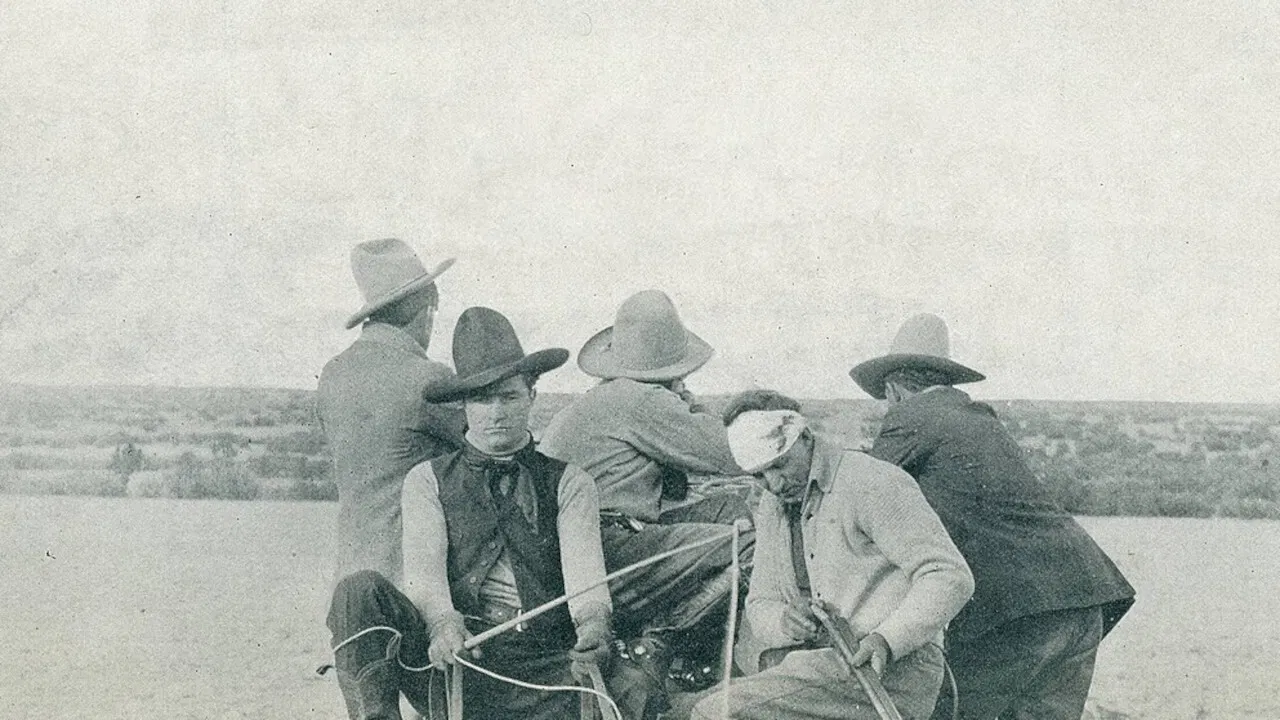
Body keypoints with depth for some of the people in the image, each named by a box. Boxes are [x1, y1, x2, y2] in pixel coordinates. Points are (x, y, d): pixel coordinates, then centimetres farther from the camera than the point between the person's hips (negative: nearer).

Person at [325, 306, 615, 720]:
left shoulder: (568, 483, 15)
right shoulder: (427, 481, 16)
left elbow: (584, 565, -3)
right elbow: (422, 566, -2)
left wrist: (593, 621, -28)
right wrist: (442, 623, -27)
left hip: (542, 667, -1)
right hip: (449, 665, 1)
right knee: (359, 591, -25)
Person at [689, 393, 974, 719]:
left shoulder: (874, 482, -8)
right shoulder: (771, 508, 17)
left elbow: (951, 577, -13)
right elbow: (759, 606, 19)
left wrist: (887, 640, -25)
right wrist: (783, 622, -6)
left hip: (894, 669, -8)